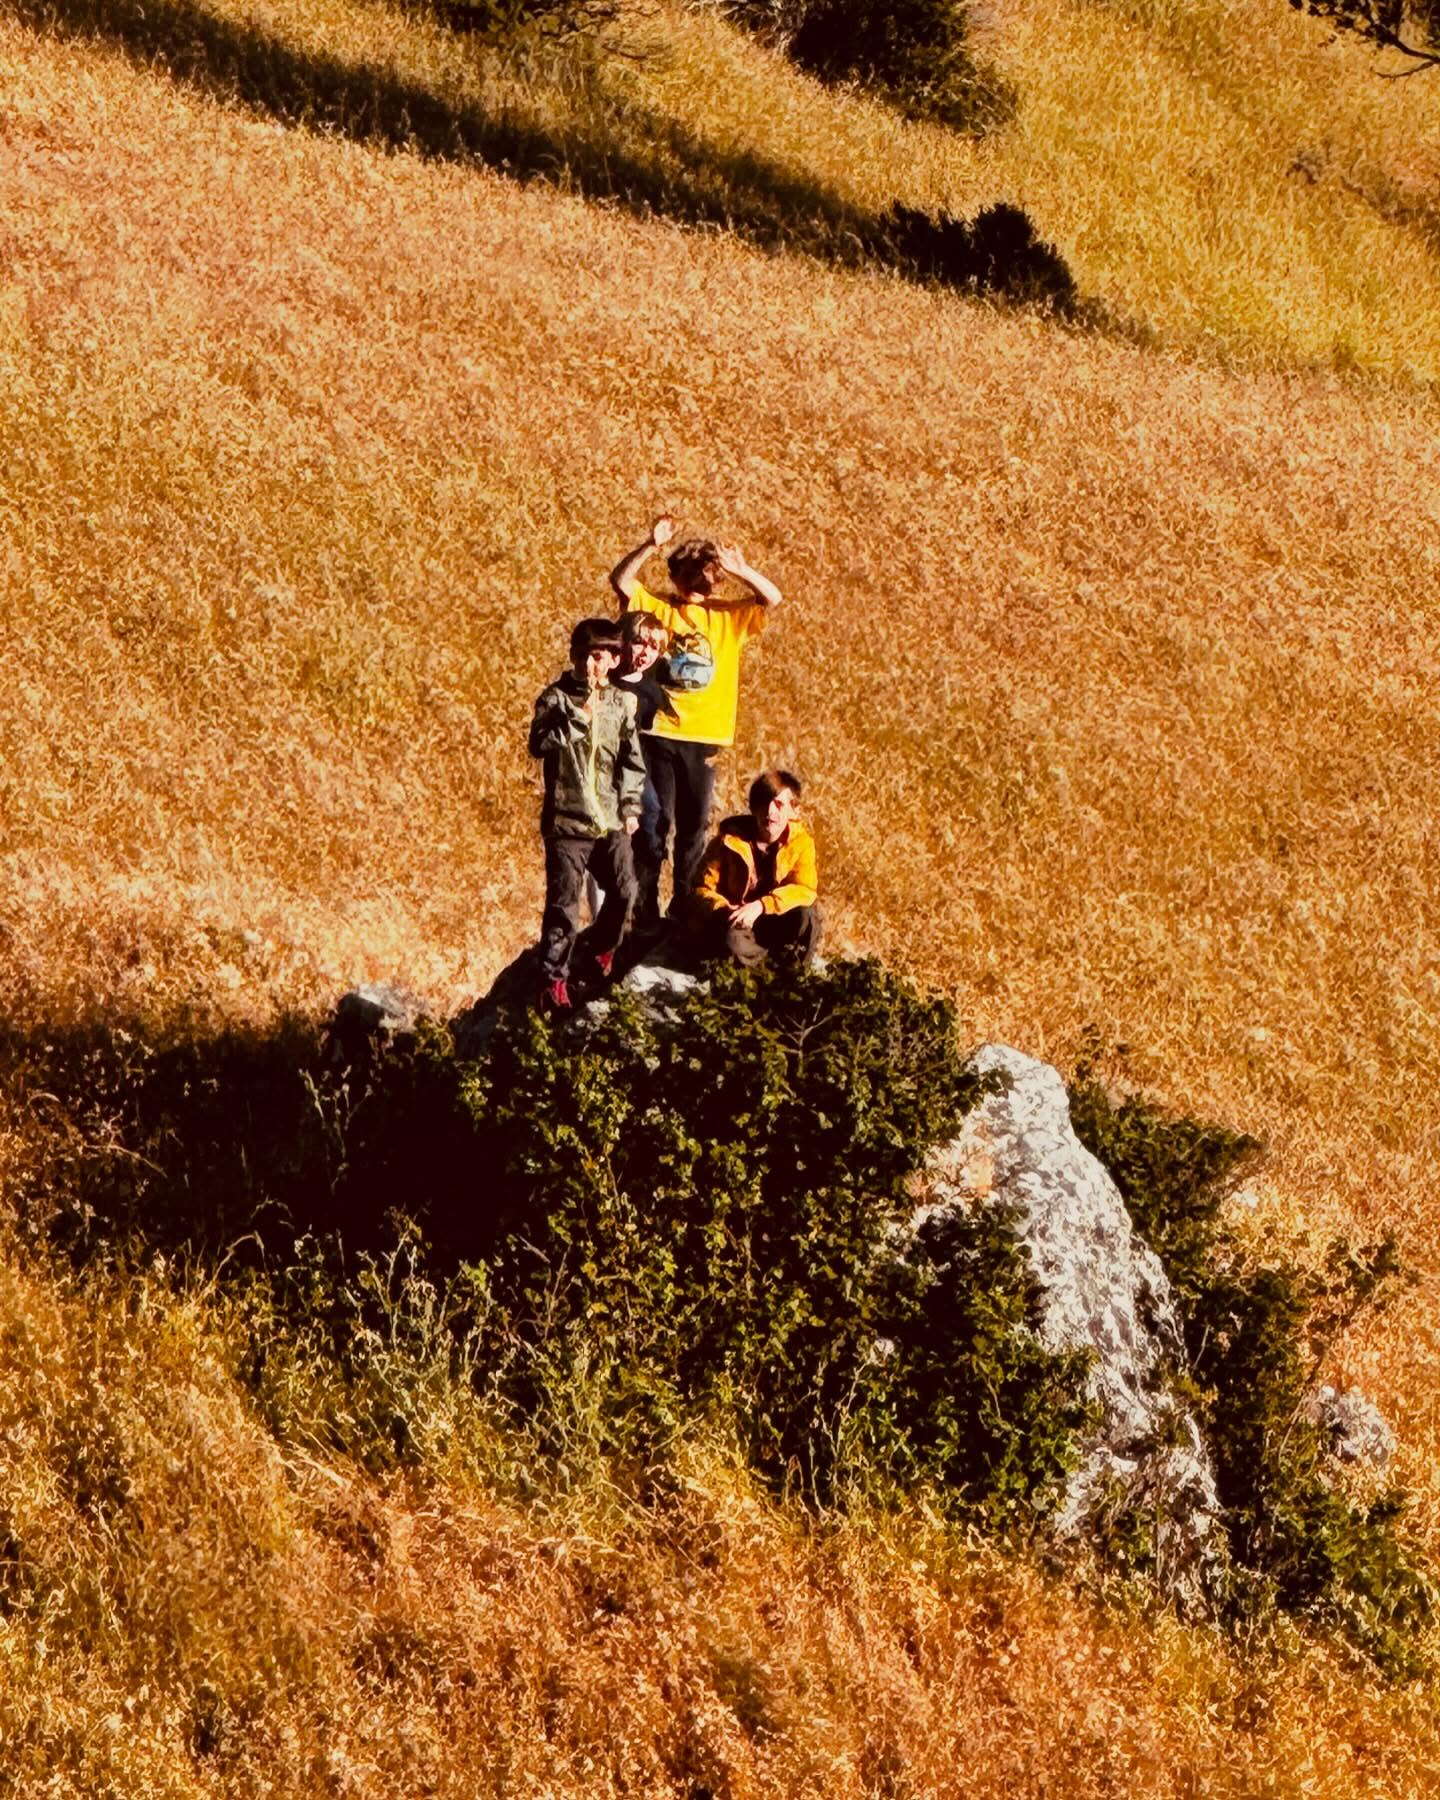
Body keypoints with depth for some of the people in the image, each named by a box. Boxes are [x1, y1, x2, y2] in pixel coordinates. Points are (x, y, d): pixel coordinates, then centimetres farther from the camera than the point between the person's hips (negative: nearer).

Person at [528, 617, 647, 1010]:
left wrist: (631, 807, 8)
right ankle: (553, 981, 1)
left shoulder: (621, 702, 8)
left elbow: (633, 761, 14)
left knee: (624, 891, 6)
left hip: (611, 822, 4)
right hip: (567, 820, -4)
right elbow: (539, 744, -16)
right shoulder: (557, 697, -2)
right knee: (564, 902, -5)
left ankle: (599, 953, 31)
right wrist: (580, 717, -19)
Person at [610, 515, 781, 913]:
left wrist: (738, 570, -16)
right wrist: (651, 546, -21)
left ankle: (684, 910, 16)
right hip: (659, 734, -2)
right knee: (656, 823, -2)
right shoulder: (658, 610, 6)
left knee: (694, 828, 7)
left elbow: (772, 598, 0)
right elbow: (620, 580, -7)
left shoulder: (728, 617, 10)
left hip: (705, 738, 2)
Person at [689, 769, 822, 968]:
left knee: (806, 912, -31)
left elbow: (805, 890, -22)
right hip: (736, 921, -1)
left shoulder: (801, 840, -9)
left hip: (775, 923, 2)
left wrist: (760, 906, -35)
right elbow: (702, 889, -11)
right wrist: (725, 910, -33)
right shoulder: (730, 838, -12)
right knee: (733, 940, -37)